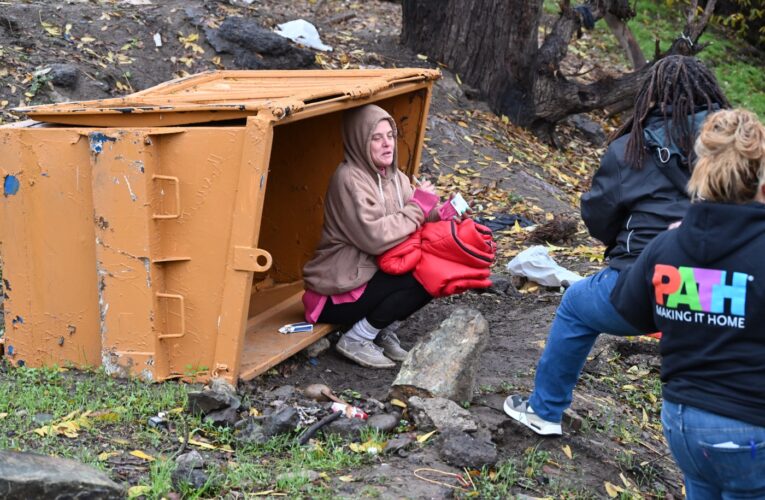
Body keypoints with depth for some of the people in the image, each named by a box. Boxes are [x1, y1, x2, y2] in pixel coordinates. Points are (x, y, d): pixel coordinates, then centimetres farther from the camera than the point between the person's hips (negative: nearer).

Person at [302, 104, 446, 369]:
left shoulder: (394, 177, 8)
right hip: (339, 294, -8)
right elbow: (375, 237, -27)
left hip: (373, 275, 8)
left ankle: (383, 330, 5)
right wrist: (419, 206, -19)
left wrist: (438, 215, -16)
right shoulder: (349, 179, -19)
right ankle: (356, 340, -10)